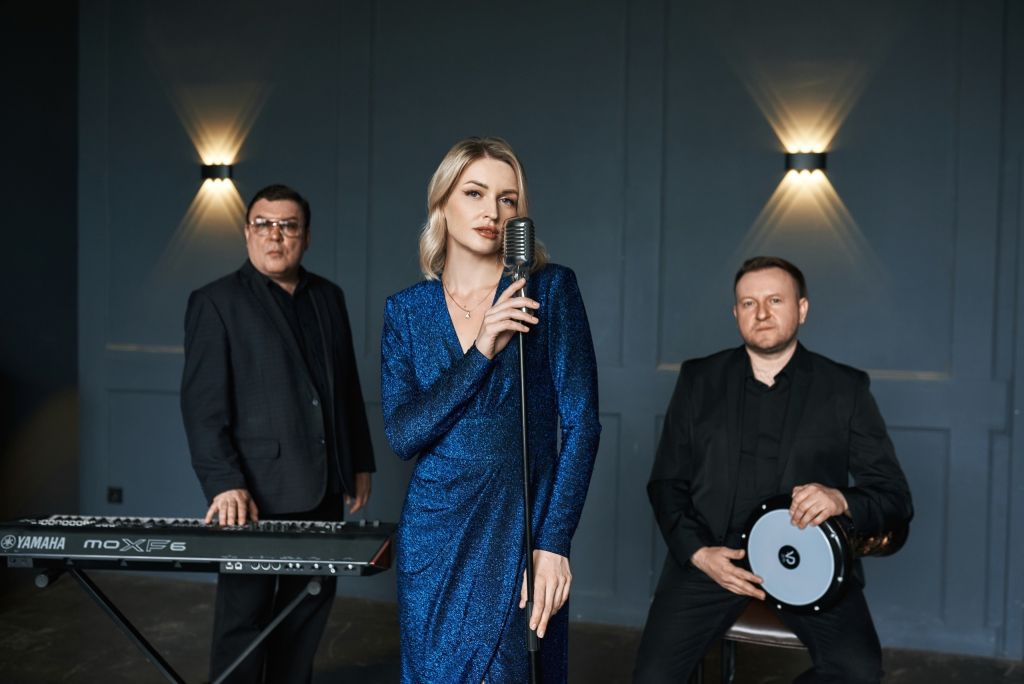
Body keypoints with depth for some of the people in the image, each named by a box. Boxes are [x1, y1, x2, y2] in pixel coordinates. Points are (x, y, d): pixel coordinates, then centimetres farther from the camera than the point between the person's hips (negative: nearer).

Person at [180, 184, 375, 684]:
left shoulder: (328, 297, 12)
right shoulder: (216, 302, -5)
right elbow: (203, 404, -12)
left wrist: (360, 462, 14)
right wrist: (224, 484, -21)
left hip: (323, 489, 6)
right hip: (257, 493, -5)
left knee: (310, 604, 12)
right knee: (244, 615, 4)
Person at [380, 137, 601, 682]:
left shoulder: (550, 289, -5)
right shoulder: (407, 310, 3)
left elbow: (580, 424, -9)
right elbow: (402, 436, -7)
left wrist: (554, 544, -15)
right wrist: (480, 352, -18)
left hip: (522, 530, -2)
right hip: (435, 532, 3)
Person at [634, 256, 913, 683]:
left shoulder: (845, 388, 5)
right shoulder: (698, 379, 10)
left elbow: (895, 498, 4)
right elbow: (666, 483, 10)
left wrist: (842, 501, -18)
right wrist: (697, 552, -8)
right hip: (711, 556, 1)